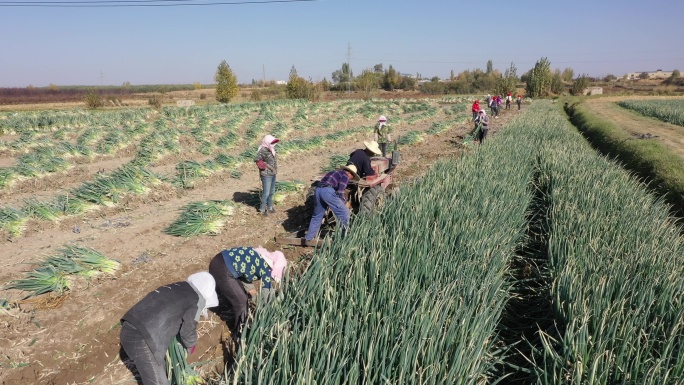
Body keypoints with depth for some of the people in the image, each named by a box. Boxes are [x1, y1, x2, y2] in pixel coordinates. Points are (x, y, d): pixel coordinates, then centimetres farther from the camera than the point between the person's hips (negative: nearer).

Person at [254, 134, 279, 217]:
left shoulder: (271, 150, 6)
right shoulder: (263, 151, -19)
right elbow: (257, 160, -31)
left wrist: (275, 170, 9)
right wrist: (265, 166, -21)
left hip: (273, 174, 9)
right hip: (266, 175, -8)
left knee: (271, 192, 18)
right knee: (266, 193, -3)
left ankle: (270, 207, 33)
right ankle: (262, 209, 12)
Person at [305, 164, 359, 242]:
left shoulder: (334, 172, 33)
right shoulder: (345, 175, 9)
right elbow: (340, 188, -9)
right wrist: (343, 201, 0)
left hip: (318, 190, 8)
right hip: (327, 191, -8)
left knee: (317, 215, 21)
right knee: (344, 212, 0)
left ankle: (309, 237, 27)